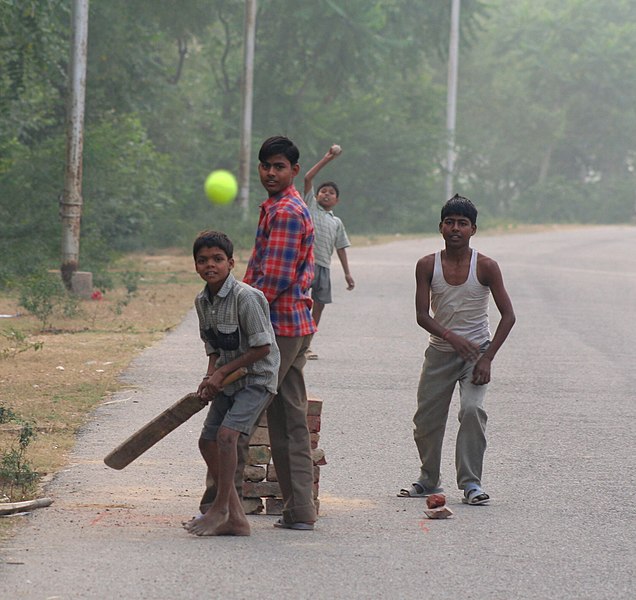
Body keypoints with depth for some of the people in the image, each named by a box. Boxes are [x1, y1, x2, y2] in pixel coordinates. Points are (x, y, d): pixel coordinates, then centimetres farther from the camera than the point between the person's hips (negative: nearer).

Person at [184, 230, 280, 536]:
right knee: (208, 441, 6)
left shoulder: (245, 297, -21)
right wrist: (210, 377, -5)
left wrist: (222, 372, -16)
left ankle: (221, 508, -13)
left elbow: (262, 347, -20)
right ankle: (236, 518, 12)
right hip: (228, 381, 9)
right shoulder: (202, 301, 4)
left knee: (226, 434, -24)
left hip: (257, 377, -9)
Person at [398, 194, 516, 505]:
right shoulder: (427, 266, -6)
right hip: (440, 351, 3)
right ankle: (429, 479, 26)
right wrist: (450, 336, -29)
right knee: (426, 417, 6)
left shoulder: (485, 267, -11)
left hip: (476, 350, -3)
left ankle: (471, 482, -16)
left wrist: (487, 359, -18)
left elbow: (508, 315, -9)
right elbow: (422, 314, -10)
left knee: (472, 409, -22)